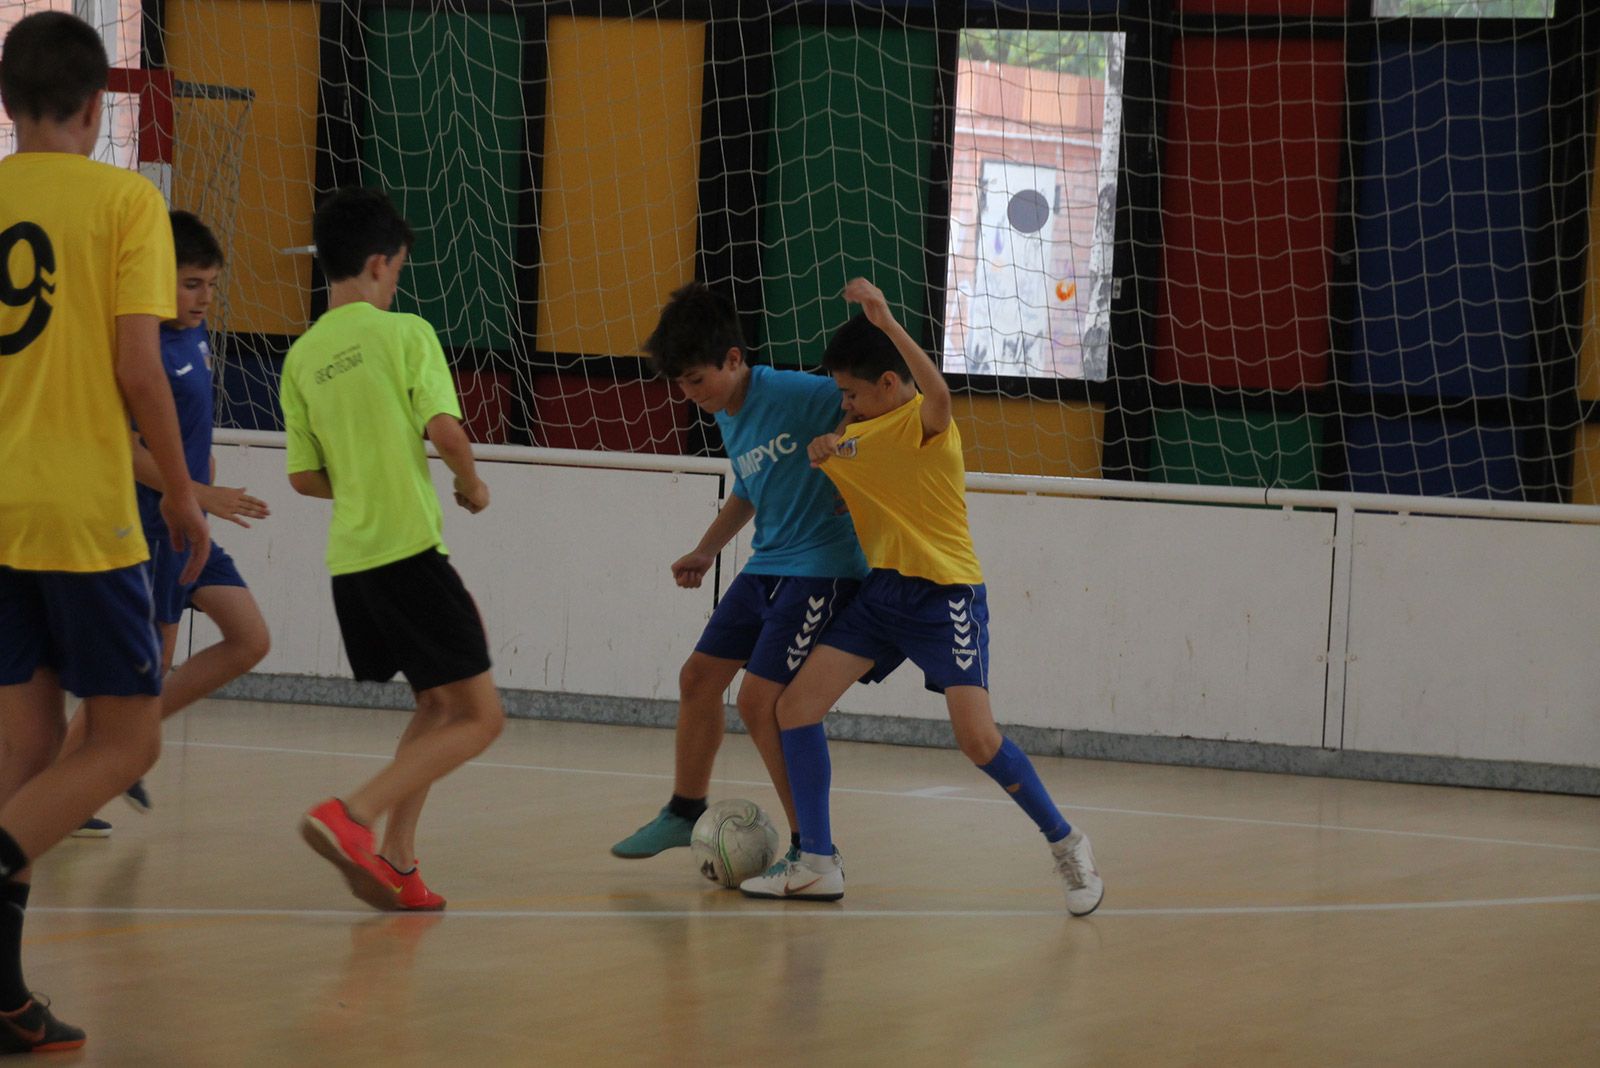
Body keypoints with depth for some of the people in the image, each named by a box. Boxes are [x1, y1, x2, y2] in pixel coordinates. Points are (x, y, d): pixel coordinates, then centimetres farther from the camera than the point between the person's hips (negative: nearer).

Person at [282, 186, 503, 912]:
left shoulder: (302, 356, 10)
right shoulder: (405, 333, -5)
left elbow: (304, 476, 11)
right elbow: (445, 430, -16)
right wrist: (472, 486, 3)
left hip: (348, 560, 7)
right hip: (410, 549, -7)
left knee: (438, 705, 21)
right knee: (479, 717, -1)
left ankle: (395, 861, 9)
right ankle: (352, 816, -18)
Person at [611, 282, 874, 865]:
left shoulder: (797, 395, -19)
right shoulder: (729, 419, 9)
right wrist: (705, 552, 21)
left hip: (823, 569, -9)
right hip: (765, 568, 9)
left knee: (760, 700, -15)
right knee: (698, 678, 14)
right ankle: (685, 812, 34)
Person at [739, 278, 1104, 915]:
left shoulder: (923, 423, -13)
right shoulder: (858, 433, 12)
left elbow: (937, 393, -37)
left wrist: (886, 323, -46)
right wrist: (826, 450, 4)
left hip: (945, 593, -8)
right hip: (882, 591, 8)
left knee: (979, 740, -17)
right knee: (796, 706, -4)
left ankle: (1066, 844, 5)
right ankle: (816, 865, 2)